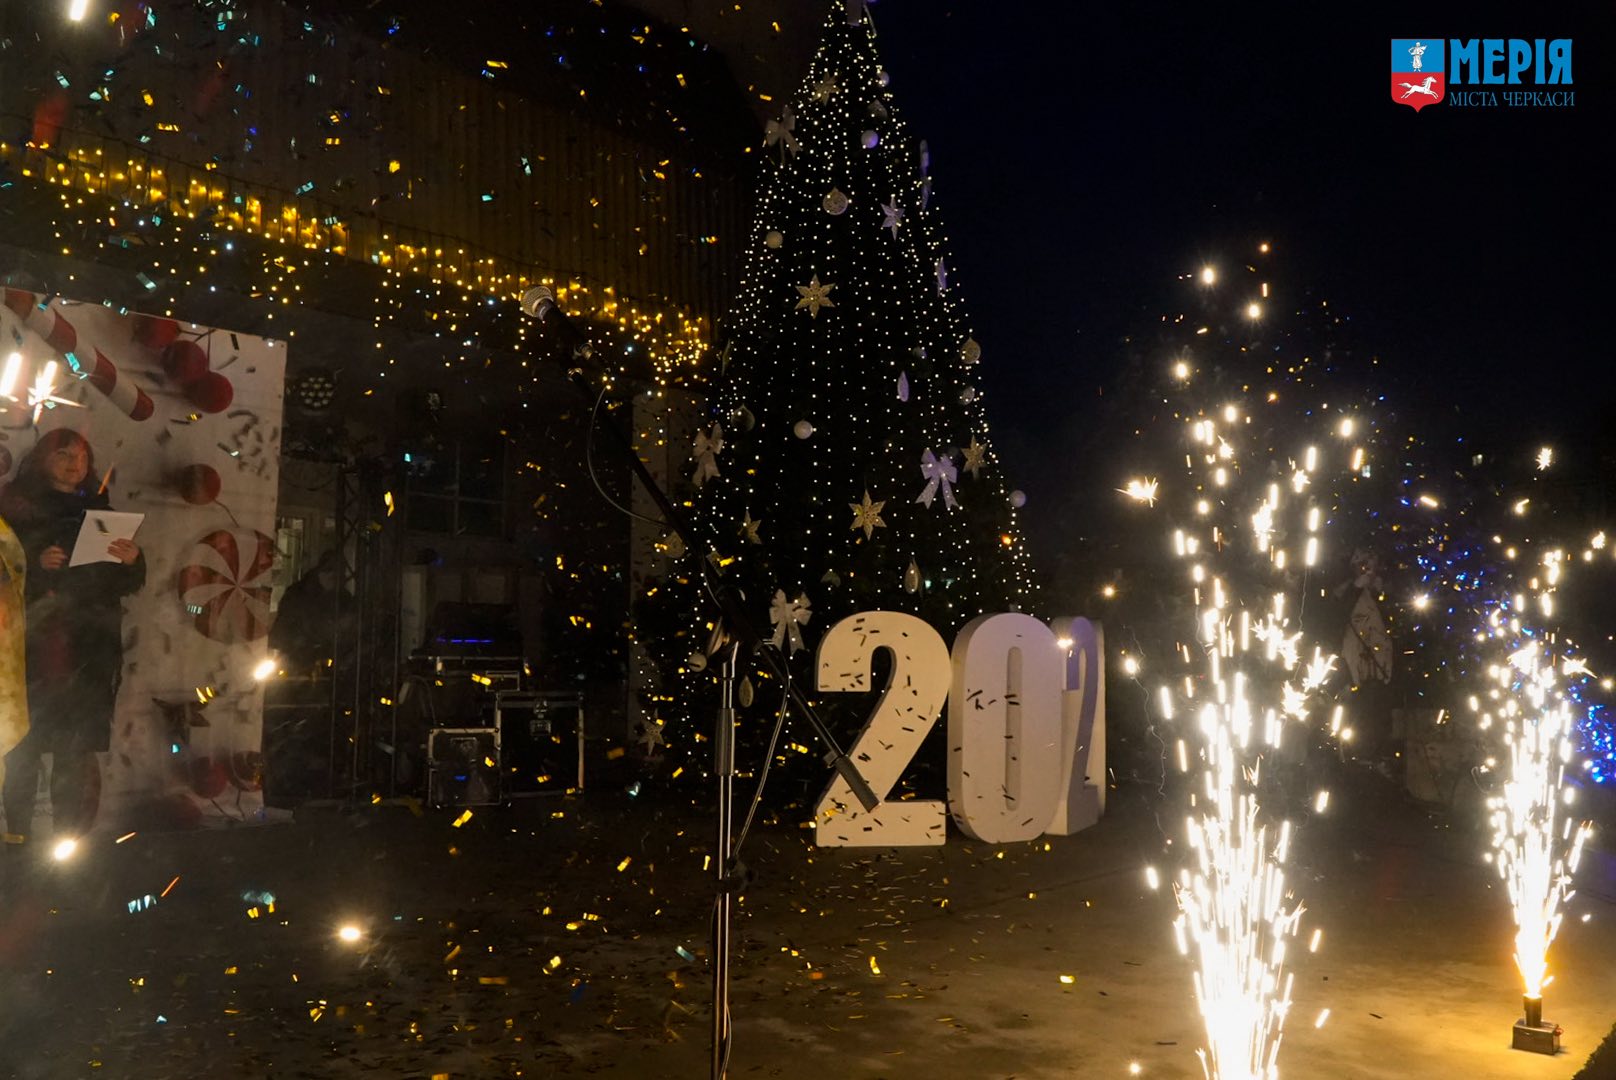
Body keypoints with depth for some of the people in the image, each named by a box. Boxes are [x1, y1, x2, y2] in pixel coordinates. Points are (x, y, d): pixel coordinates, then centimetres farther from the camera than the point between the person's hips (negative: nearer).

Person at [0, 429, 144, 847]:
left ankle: (71, 841, -2)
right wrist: (36, 562, -16)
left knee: (78, 749, -5)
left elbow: (127, 584, 14)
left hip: (89, 651, 2)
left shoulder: (100, 513, 18)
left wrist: (132, 560, -6)